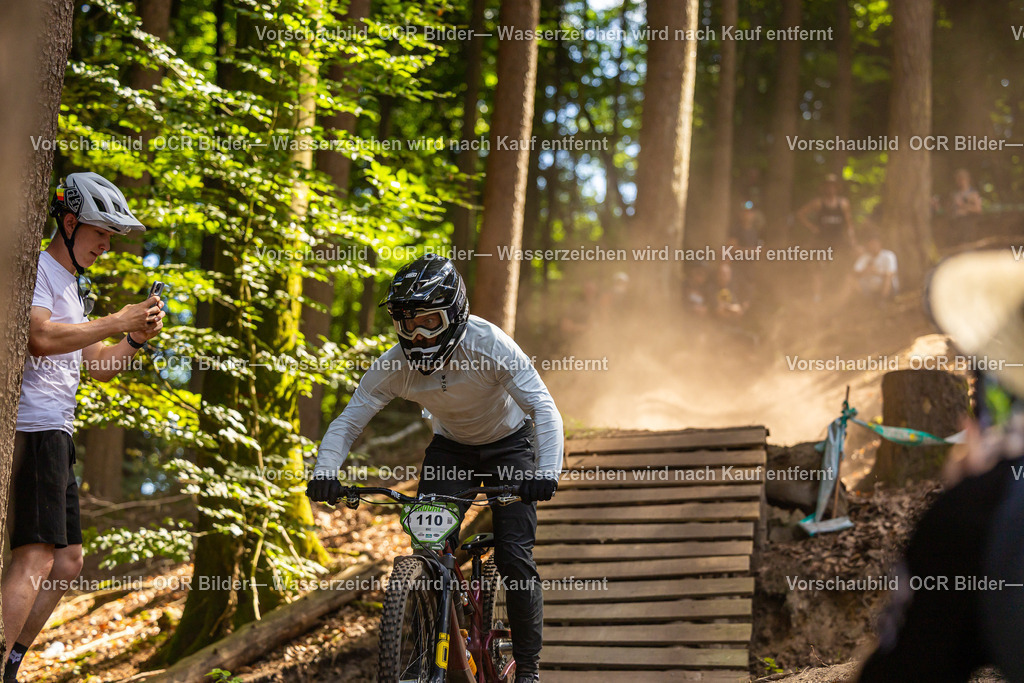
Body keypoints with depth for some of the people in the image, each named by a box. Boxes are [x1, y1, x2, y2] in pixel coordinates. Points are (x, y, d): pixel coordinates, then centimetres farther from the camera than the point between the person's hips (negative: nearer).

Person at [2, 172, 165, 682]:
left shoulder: (75, 289, 24)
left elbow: (99, 367, 23)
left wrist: (137, 339, 5)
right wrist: (115, 323, -17)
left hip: (55, 432, 10)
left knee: (67, 560, 10)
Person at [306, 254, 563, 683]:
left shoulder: (490, 346, -32)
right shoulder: (395, 365, -23)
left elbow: (544, 409, -36)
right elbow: (348, 421, -19)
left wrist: (546, 473, -52)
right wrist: (324, 472, -38)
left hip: (508, 445, -3)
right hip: (450, 447, 3)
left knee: (514, 558, -14)